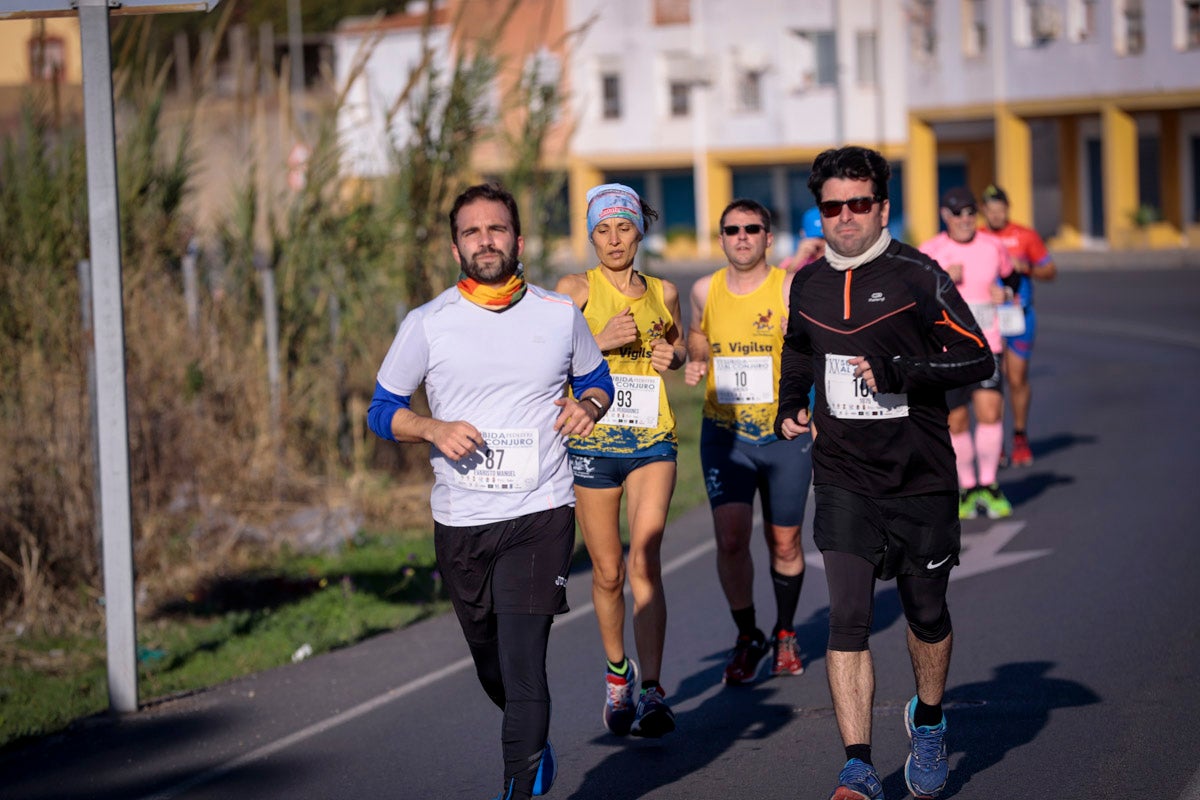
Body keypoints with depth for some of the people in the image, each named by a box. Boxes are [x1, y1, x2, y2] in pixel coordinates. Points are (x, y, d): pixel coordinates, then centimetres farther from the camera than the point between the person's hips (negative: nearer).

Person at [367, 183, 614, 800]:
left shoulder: (560, 315, 3)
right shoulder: (426, 324, -1)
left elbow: (596, 378, 18)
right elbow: (382, 410, 5)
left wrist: (587, 405, -5)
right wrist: (435, 429, -14)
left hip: (540, 515, -2)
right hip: (459, 522, 2)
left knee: (522, 664, -15)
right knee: (492, 667, 16)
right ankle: (536, 749, 45)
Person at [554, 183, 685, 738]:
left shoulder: (663, 292, 10)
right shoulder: (575, 289, 1)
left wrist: (673, 356, 5)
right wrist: (601, 340, -19)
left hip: (652, 441, 1)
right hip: (592, 440, -1)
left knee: (645, 560, -15)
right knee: (607, 572, 7)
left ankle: (650, 691, -16)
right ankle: (617, 671, 30)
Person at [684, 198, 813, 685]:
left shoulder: (791, 289, -7)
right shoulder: (704, 291, 3)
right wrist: (694, 364, 4)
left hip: (786, 433, -1)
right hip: (724, 433, 1)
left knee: (784, 543, 8)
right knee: (730, 539, -11)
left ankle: (785, 635, 31)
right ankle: (747, 637, 8)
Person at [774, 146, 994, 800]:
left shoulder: (917, 276, -8)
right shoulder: (808, 284, 6)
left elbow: (977, 358, -13)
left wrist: (898, 371, -24)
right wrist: (789, 408, 12)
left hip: (921, 480, -2)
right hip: (843, 481, 2)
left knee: (926, 614, 13)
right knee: (848, 618, -10)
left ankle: (928, 722, 40)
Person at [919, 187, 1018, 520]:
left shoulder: (993, 246, 6)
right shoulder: (930, 252, -2)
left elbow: (1010, 278, 23)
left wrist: (1005, 293, 1)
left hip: (986, 344, 1)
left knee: (990, 411, -14)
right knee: (956, 422, 3)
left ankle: (988, 486, 0)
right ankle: (968, 488, 20)